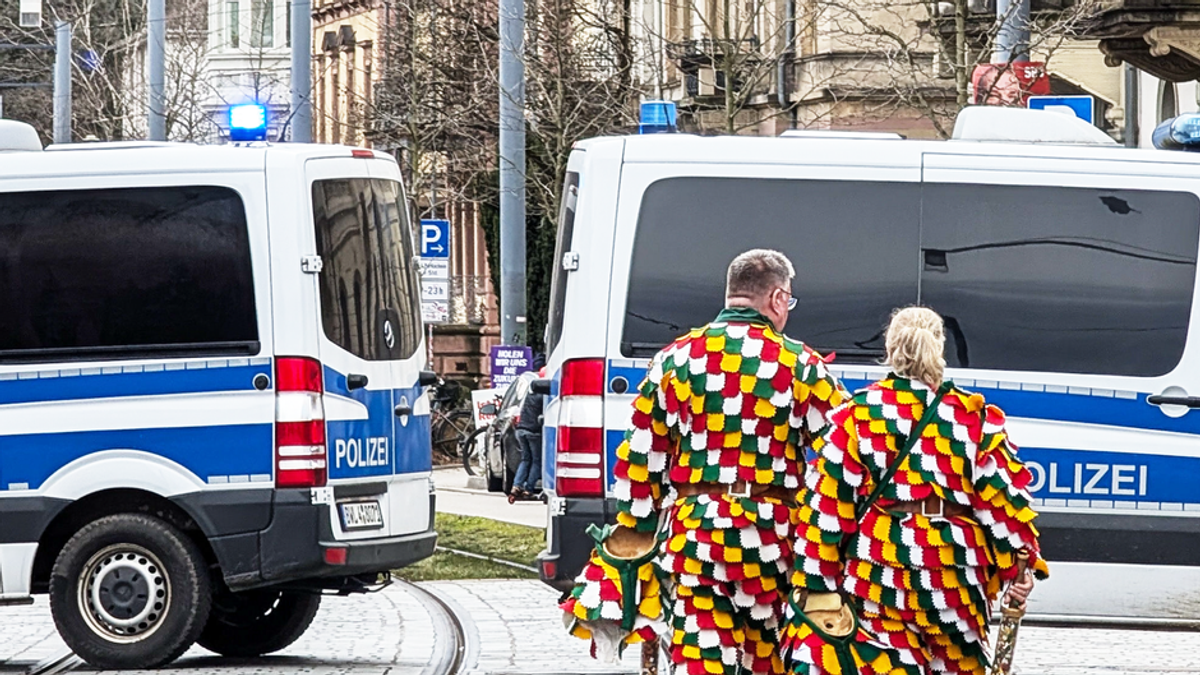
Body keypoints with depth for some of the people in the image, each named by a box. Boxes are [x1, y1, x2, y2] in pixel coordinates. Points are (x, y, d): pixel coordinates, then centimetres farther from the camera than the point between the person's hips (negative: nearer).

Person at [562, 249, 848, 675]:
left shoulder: (674, 359, 4)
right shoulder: (801, 365, -2)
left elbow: (639, 457, 6)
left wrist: (634, 532, 13)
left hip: (691, 531, 1)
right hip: (770, 536, -1)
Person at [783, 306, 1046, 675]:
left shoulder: (856, 413, -1)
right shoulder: (974, 416, 2)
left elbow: (826, 502, -2)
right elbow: (1002, 495, 0)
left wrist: (814, 582, 2)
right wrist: (1020, 566, 6)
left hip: (878, 572, -2)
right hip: (957, 573, 2)